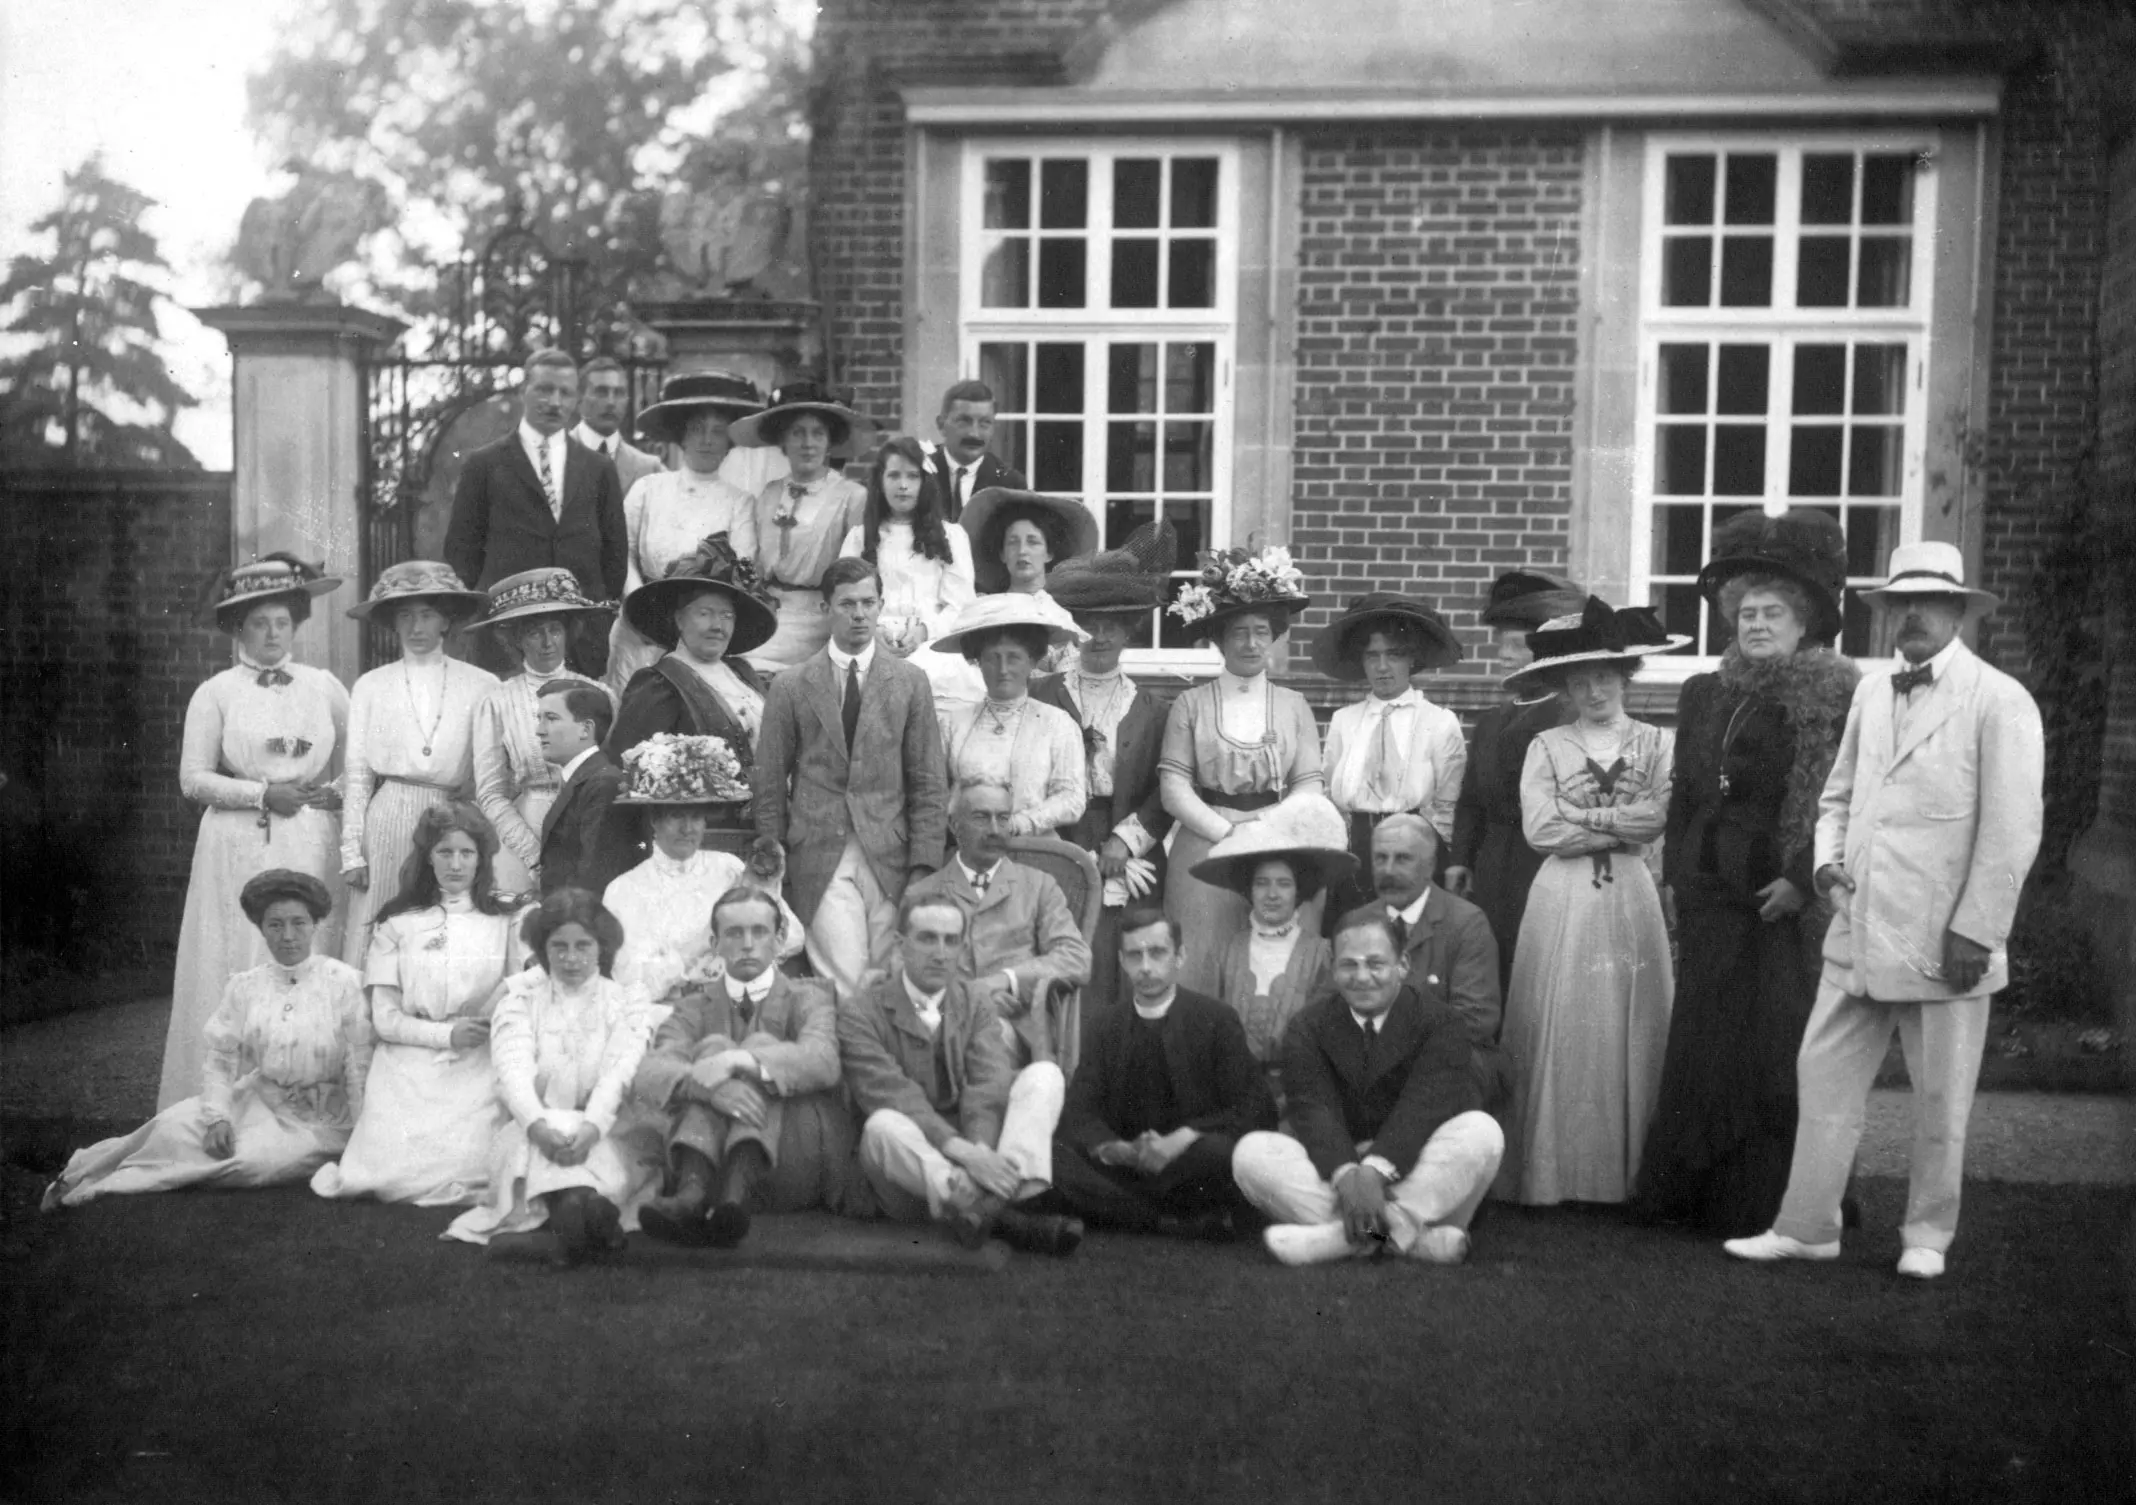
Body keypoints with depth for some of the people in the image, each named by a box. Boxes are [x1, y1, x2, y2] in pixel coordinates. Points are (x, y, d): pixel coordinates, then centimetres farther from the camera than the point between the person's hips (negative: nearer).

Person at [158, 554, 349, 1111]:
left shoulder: (324, 687, 11)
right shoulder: (215, 693, 5)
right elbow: (193, 778, 0)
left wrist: (333, 792, -4)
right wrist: (263, 794, -10)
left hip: (313, 850, 1)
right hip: (238, 850, -1)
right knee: (237, 971, -3)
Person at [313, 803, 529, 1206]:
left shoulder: (505, 923, 13)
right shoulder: (397, 925, 13)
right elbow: (385, 1017, 5)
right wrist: (446, 1034, -9)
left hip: (478, 1066, -1)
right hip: (409, 1065, 1)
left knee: (468, 1167, -27)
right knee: (395, 1168, -21)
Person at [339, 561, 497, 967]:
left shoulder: (482, 686, 5)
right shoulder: (370, 687, 8)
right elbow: (356, 774, 8)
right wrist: (351, 850, 2)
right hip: (388, 823, 1)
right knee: (373, 946, -4)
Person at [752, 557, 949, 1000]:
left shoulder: (910, 683, 10)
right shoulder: (790, 687, 7)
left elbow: (927, 783, 7)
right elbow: (769, 782, 9)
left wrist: (924, 866, -1)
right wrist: (771, 855, 4)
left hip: (890, 859, 1)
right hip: (819, 860, -1)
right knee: (844, 985, -10)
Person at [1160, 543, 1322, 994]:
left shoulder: (1294, 706, 9)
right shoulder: (1191, 703, 4)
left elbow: (1309, 786, 3)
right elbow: (1174, 787, -2)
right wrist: (1228, 833, -11)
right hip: (1205, 849, -1)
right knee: (1203, 967, -1)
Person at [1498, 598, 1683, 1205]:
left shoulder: (1654, 743, 7)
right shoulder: (1547, 746, 6)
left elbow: (1656, 817, -7)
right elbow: (1539, 828, -6)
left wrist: (1577, 814, -8)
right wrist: (1620, 825, -5)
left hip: (1630, 901, 1)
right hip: (1563, 902, -1)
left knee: (1629, 1034, 1)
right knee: (1561, 1035, -1)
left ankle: (1627, 1175, 9)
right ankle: (1555, 1175, 5)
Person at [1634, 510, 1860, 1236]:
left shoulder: (1837, 702, -6)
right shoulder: (1704, 694, 13)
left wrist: (1802, 880, -16)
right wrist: (1676, 872, 10)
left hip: (1787, 900, -6)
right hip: (1710, 897, 6)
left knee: (1776, 1048, -3)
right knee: (1702, 1041, 10)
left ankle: (1766, 1204, 6)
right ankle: (1692, 1194, 20)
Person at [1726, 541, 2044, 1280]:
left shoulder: (1999, 701, -7)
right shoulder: (1870, 692, 12)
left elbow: (2011, 833, -10)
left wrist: (1975, 933, -13)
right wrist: (1828, 859, 3)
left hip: (1943, 942, -5)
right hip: (1859, 934, 5)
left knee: (1940, 1102, 6)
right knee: (1823, 1076, 6)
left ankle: (1926, 1237, 22)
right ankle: (1806, 1226, 16)